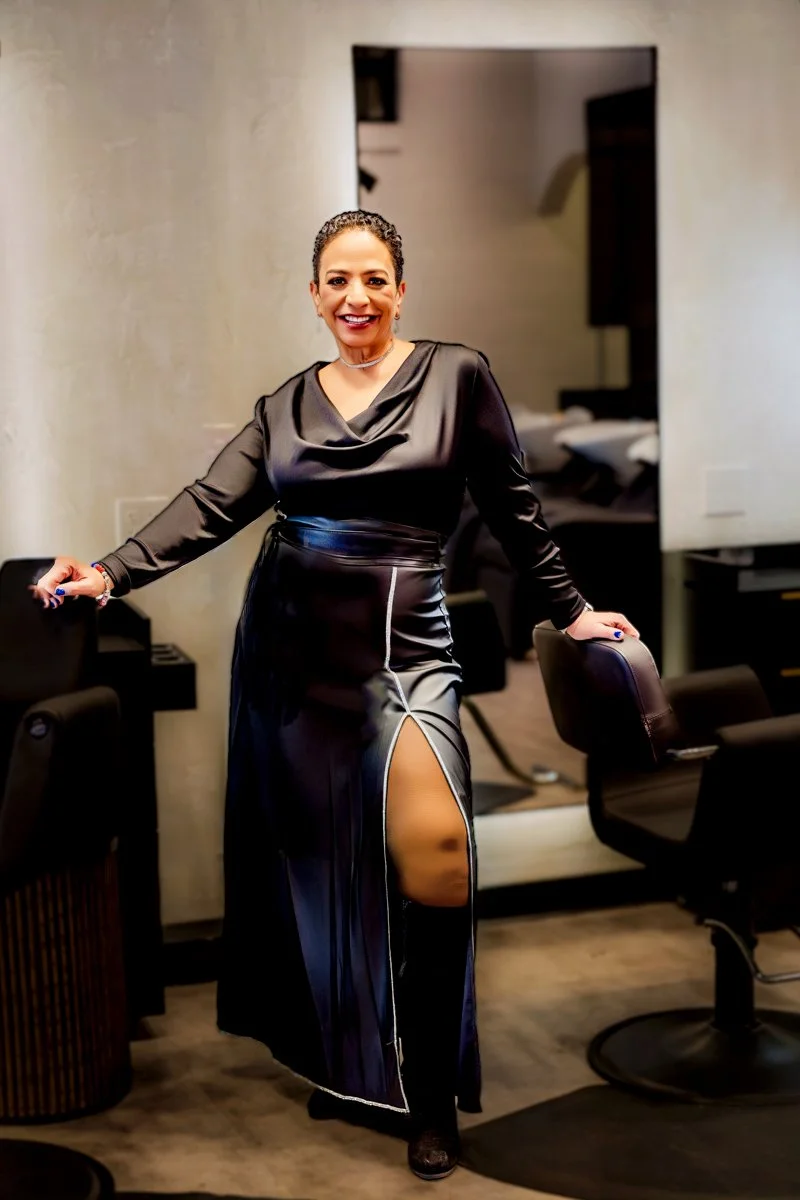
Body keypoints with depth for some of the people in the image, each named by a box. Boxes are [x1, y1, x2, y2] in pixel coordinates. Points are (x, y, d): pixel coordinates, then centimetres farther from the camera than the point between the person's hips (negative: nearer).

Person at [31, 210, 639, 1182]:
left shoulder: (455, 376, 2)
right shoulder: (283, 407, 9)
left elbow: (511, 507, 7)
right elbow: (209, 508, -2)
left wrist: (568, 612, 10)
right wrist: (108, 573, -17)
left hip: (405, 644, -3)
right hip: (290, 643, 4)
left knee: (431, 861, -20)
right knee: (310, 862, 8)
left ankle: (431, 1098, -7)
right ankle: (326, 1063, 24)